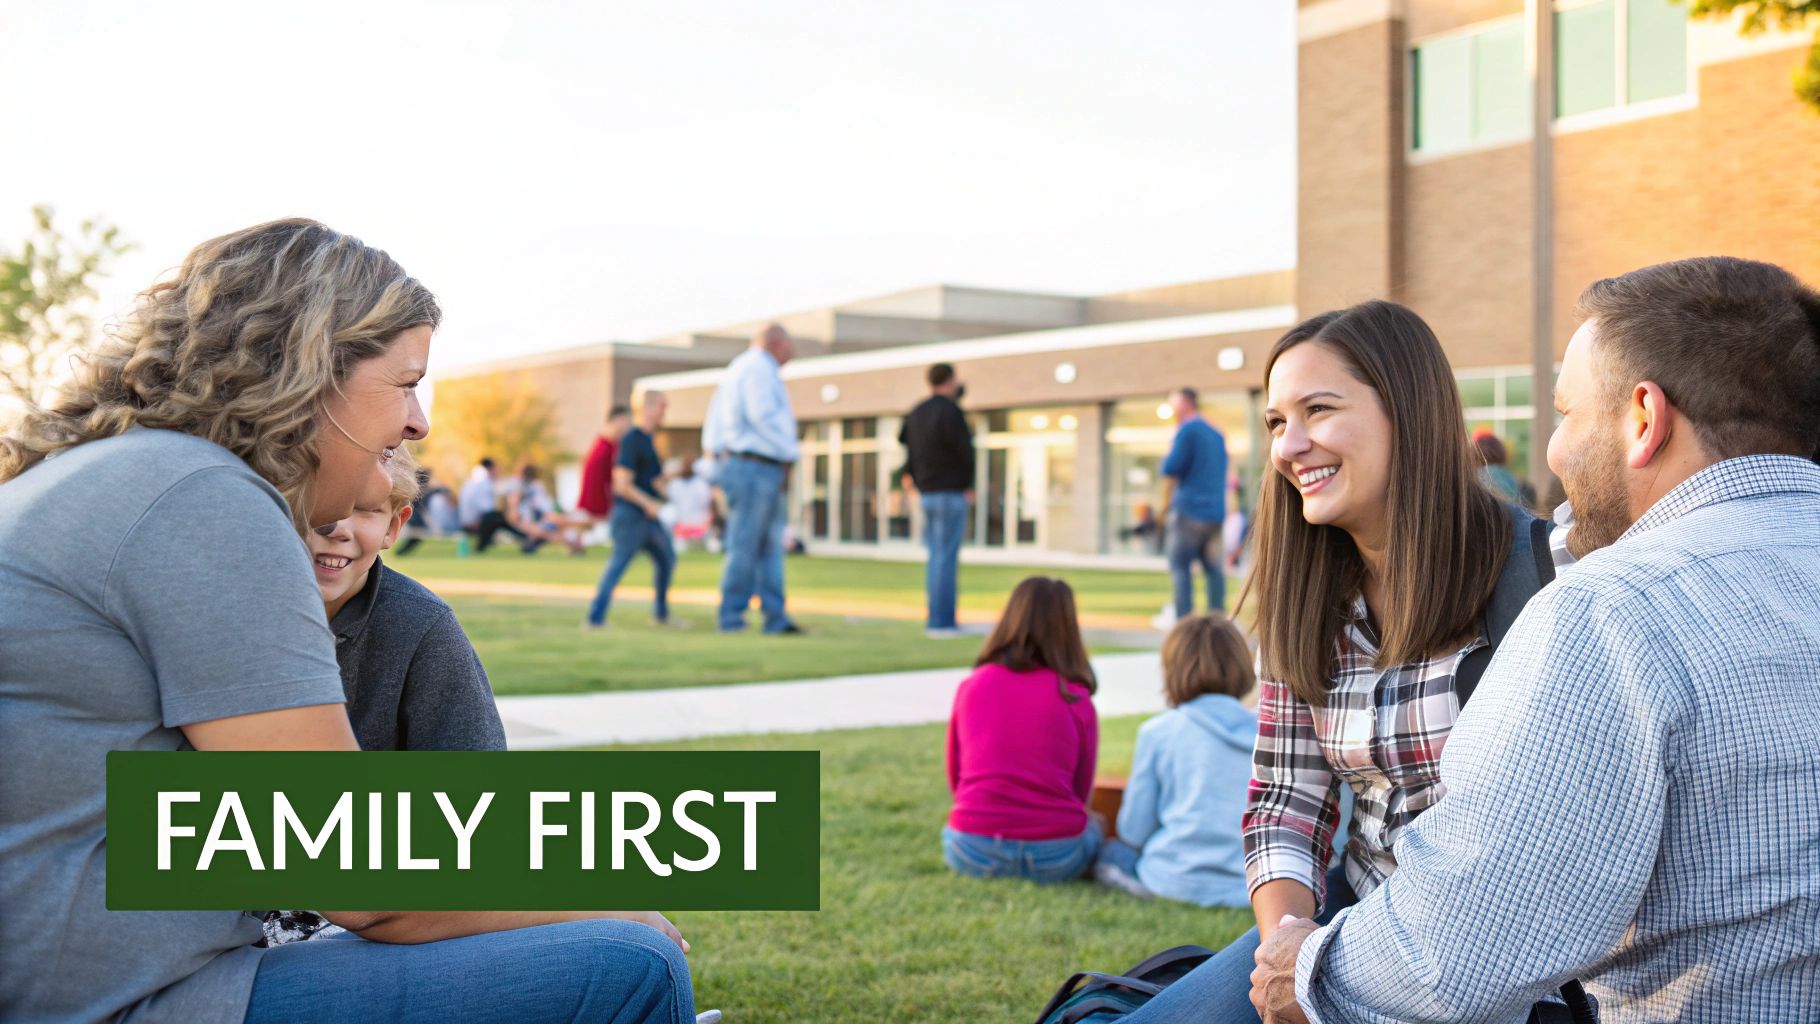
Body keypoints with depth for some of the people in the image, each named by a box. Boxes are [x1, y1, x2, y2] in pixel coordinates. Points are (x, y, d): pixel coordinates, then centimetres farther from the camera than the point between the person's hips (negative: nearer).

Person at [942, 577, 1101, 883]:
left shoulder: (970, 686, 2)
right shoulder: (1076, 698, -3)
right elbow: (1081, 791, 6)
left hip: (974, 850, 1)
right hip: (1054, 855, -1)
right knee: (1094, 825, 33)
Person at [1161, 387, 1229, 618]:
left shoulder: (1187, 430, -7)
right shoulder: (1217, 434, 18)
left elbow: (1171, 469, -12)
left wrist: (1166, 501, 3)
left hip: (1189, 510, -8)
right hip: (1216, 511, 8)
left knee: (1180, 566, -6)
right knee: (1213, 567, 10)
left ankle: (1184, 618, -13)